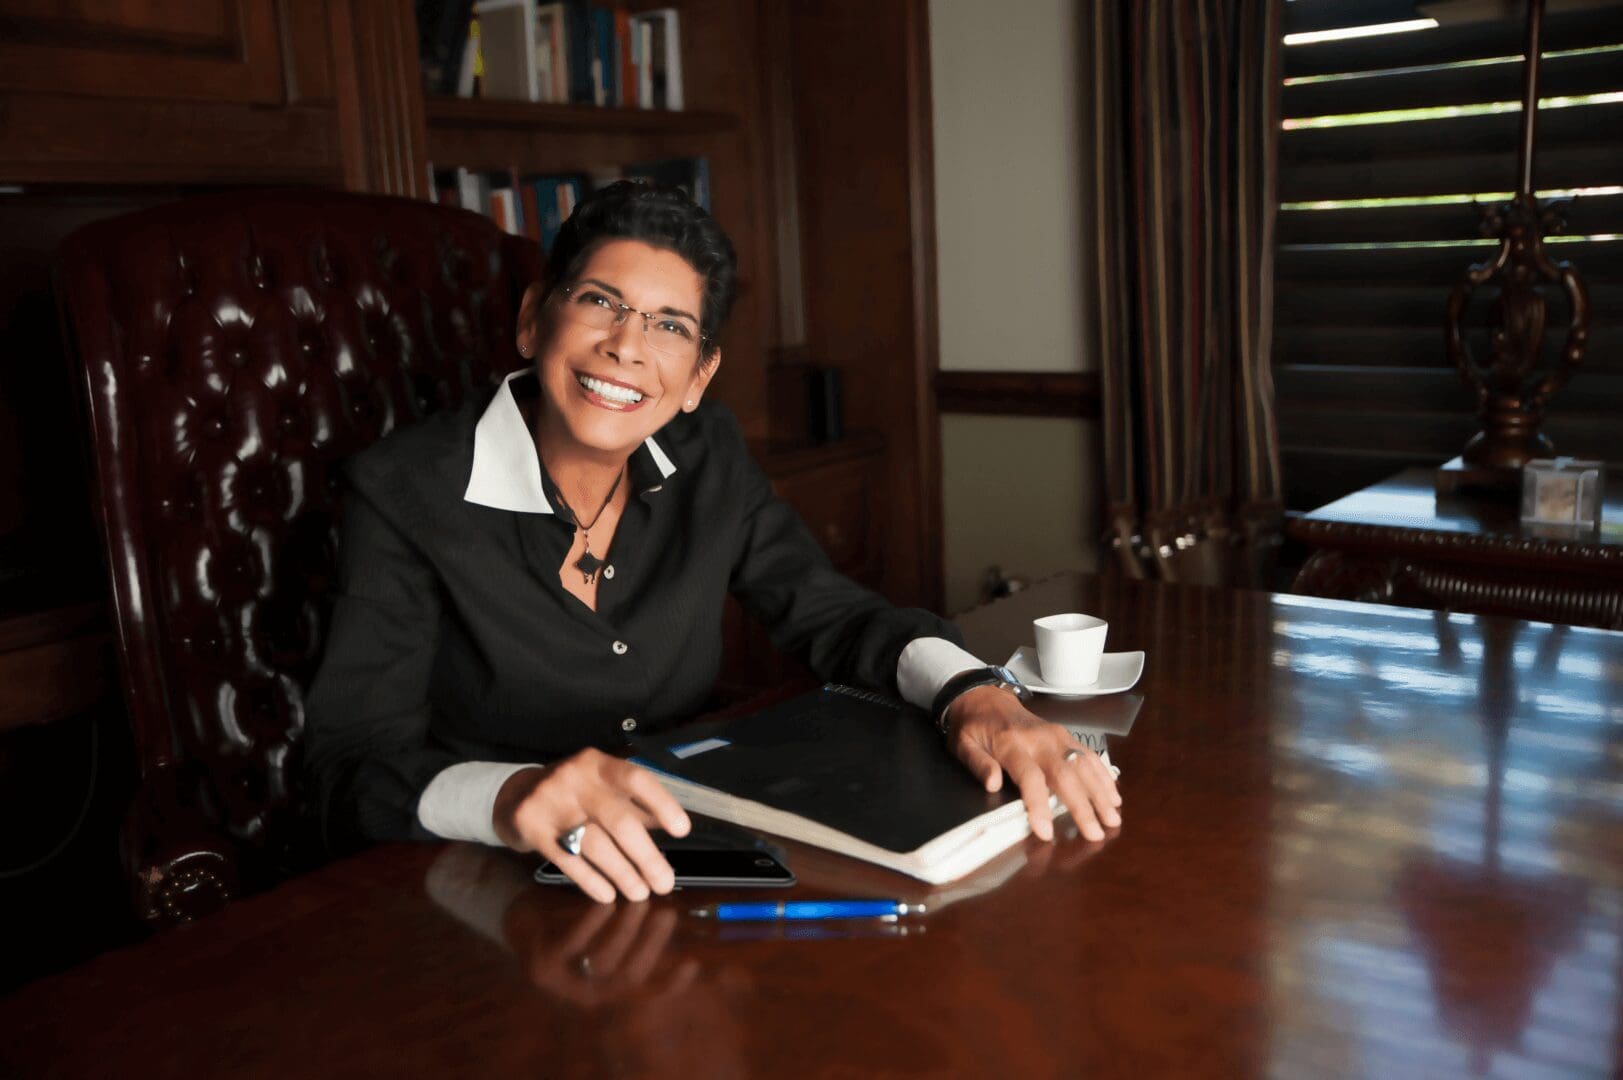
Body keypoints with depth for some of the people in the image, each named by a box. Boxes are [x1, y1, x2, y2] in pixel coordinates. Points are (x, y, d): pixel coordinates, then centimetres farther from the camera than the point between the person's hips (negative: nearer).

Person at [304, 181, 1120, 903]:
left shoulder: (707, 460, 1)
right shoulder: (405, 492, -14)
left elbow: (831, 614, 2)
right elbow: (356, 772, -20)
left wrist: (972, 692, -19)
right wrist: (513, 797, -42)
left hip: (683, 876, 2)